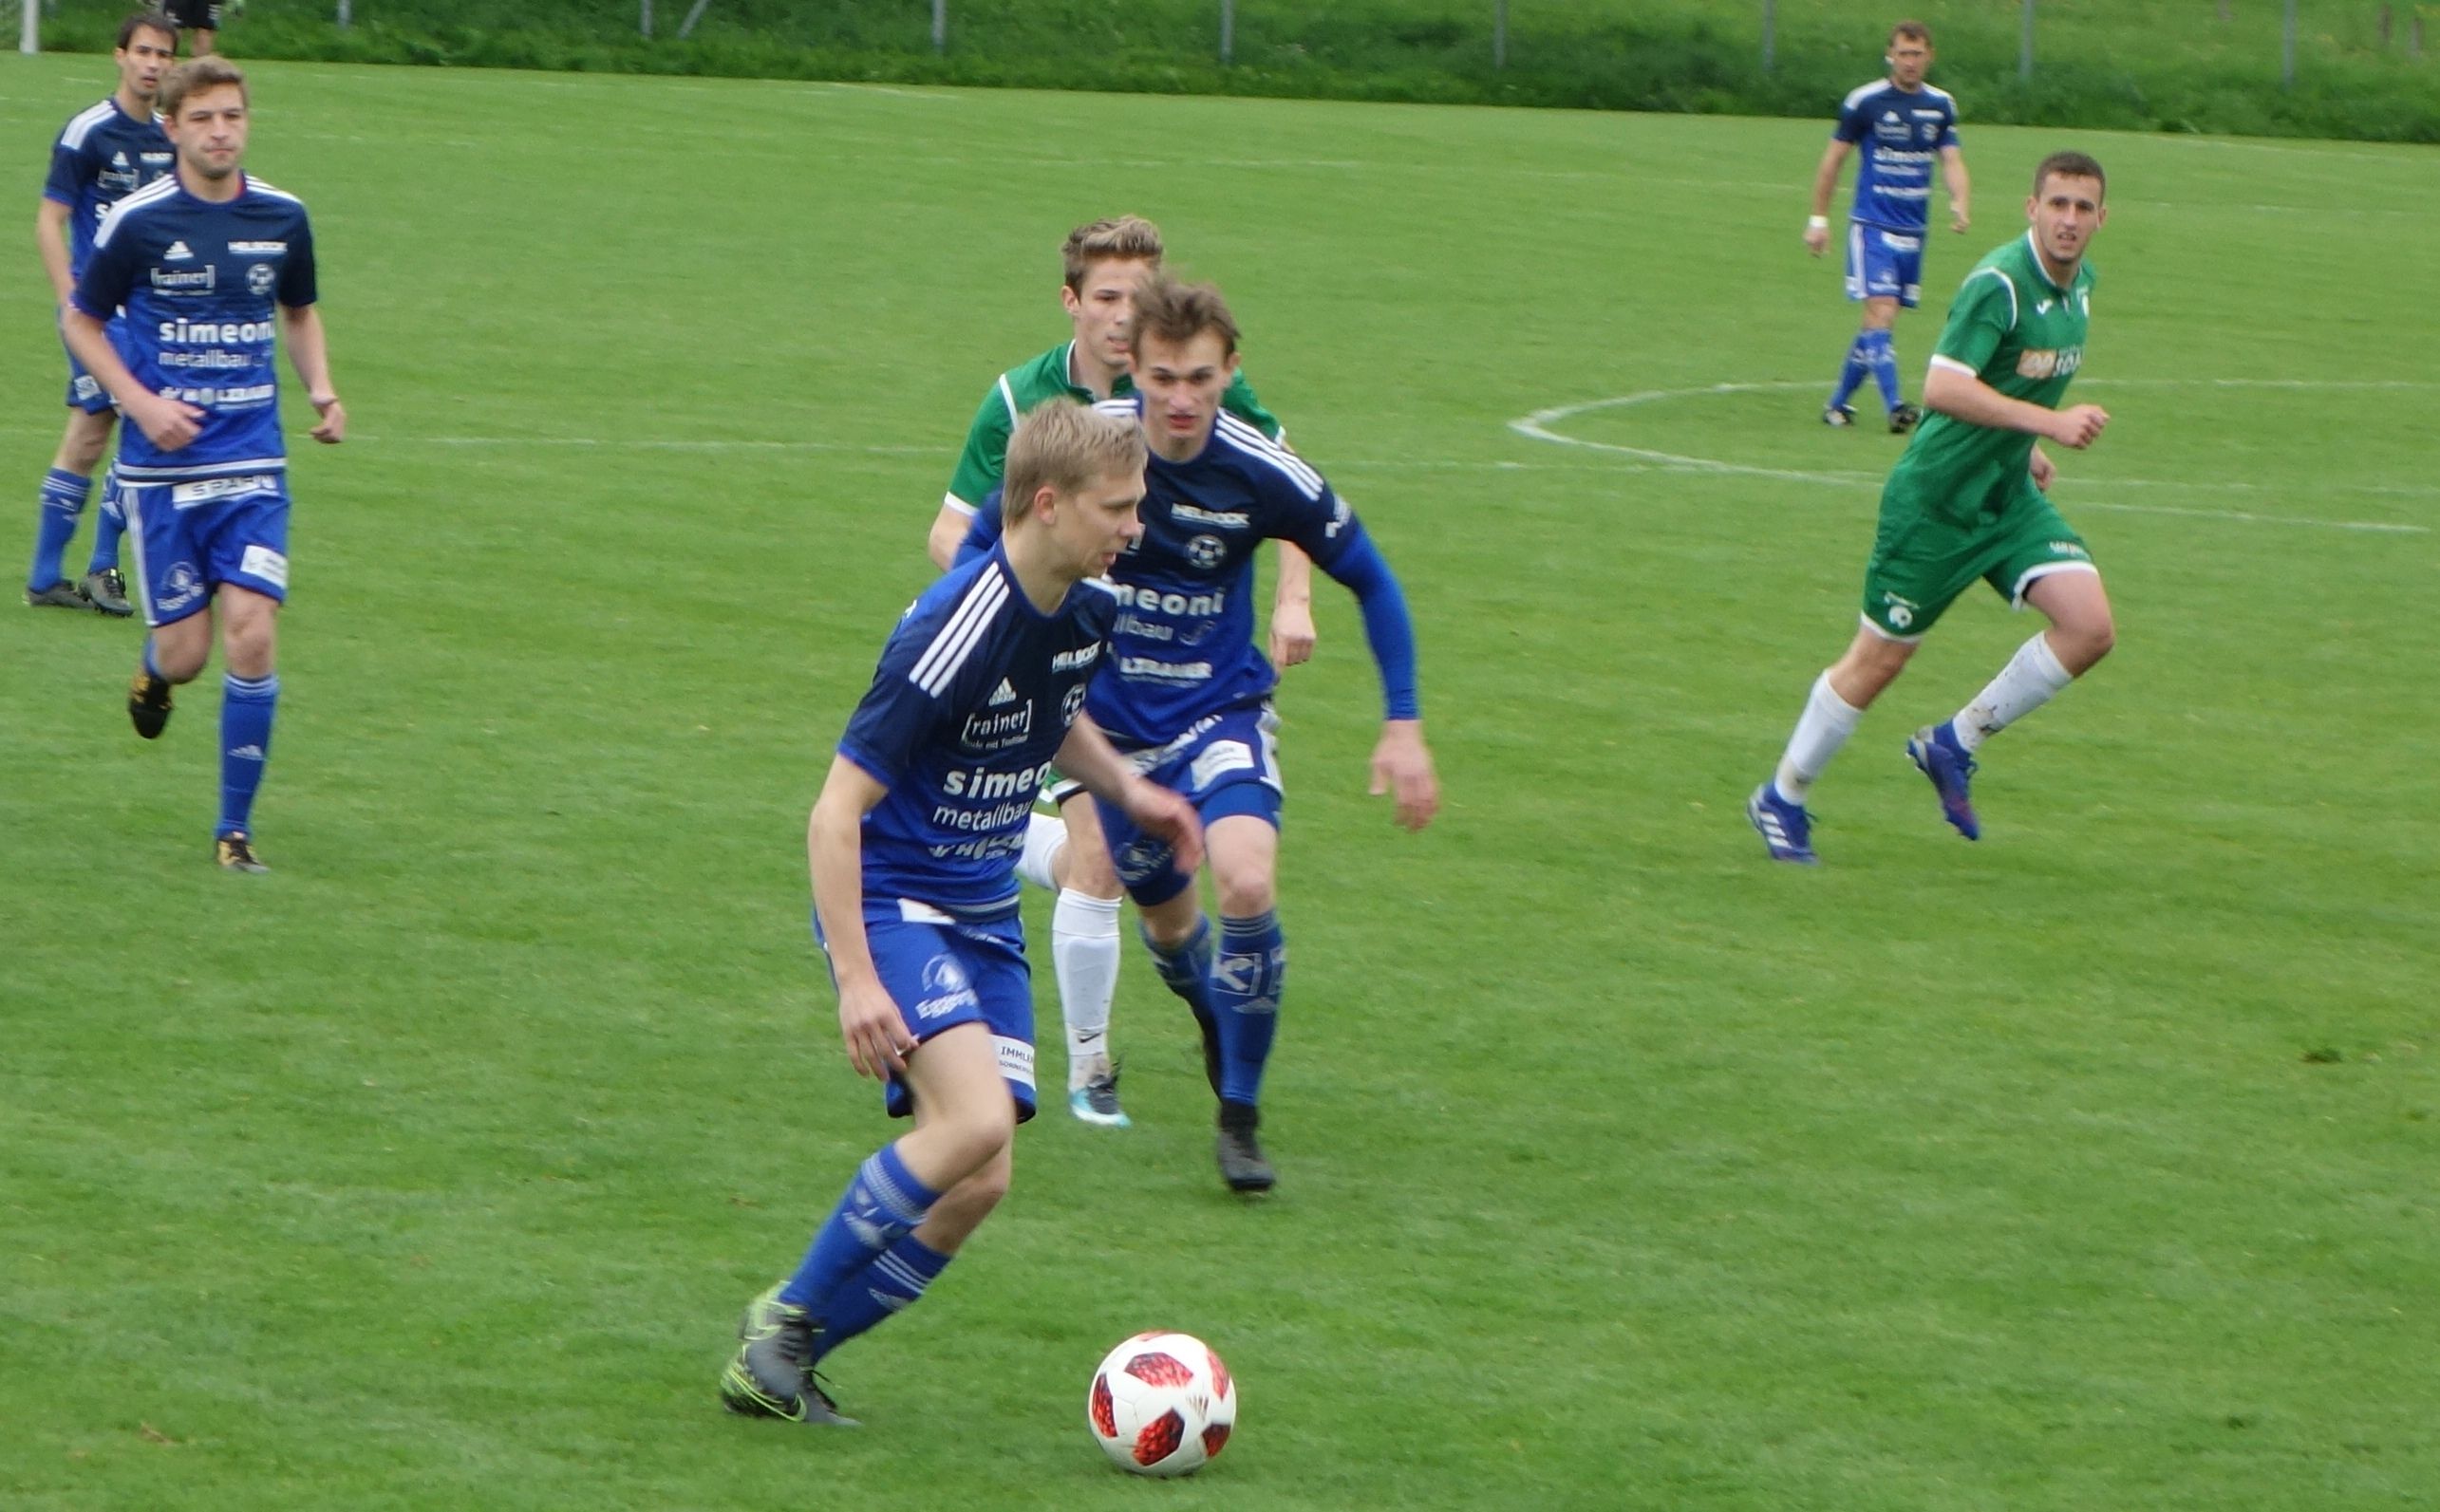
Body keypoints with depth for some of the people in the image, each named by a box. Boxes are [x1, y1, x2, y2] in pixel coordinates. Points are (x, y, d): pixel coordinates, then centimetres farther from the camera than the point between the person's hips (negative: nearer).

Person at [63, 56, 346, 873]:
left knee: (252, 637, -11)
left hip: (253, 465, 2)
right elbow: (81, 323, 3)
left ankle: (235, 826, 1)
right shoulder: (138, 221, -7)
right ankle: (153, 671, 39)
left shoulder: (283, 217, 2)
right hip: (163, 465, -2)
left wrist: (322, 391, 2)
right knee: (185, 651, -1)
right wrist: (141, 403, -11)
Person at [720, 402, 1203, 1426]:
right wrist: (856, 980, -28)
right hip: (890, 901, -8)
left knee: (978, 1186, -3)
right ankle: (789, 1315, -8)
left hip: (985, 915, 8)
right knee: (975, 1119, -27)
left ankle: (779, 1362, 11)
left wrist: (1124, 787, 10)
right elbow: (834, 815, -23)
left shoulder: (1087, 614, 1)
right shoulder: (956, 631, -24)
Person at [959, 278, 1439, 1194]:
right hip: (1113, 721, 2)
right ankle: (1219, 1032, 49)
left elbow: (1369, 580, -3)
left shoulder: (1263, 474, -18)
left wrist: (1404, 724, -5)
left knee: (1248, 885, -25)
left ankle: (1240, 1118, -8)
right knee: (1167, 919, 12)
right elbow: (981, 545, 2)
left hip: (1222, 711, -2)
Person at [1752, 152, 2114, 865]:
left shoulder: (2080, 283, 5)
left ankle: (1954, 744, 7)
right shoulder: (1999, 283, -22)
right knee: (1878, 661, 3)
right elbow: (1943, 387, -33)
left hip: (2010, 494, 7)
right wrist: (2049, 422, -36)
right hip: (1936, 501, -7)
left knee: (2090, 628, -10)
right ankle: (1782, 799, 23)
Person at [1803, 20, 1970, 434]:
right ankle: (1894, 407, -23)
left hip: (1914, 230, 5)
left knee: (1878, 322, 8)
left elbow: (1952, 160, 0)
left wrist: (1959, 203, -21)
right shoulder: (1864, 101, -6)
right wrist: (1818, 219, 2)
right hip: (1872, 225, -5)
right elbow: (1833, 159, 2)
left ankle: (1839, 402, 22)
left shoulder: (1941, 106, 6)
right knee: (1882, 311, -18)